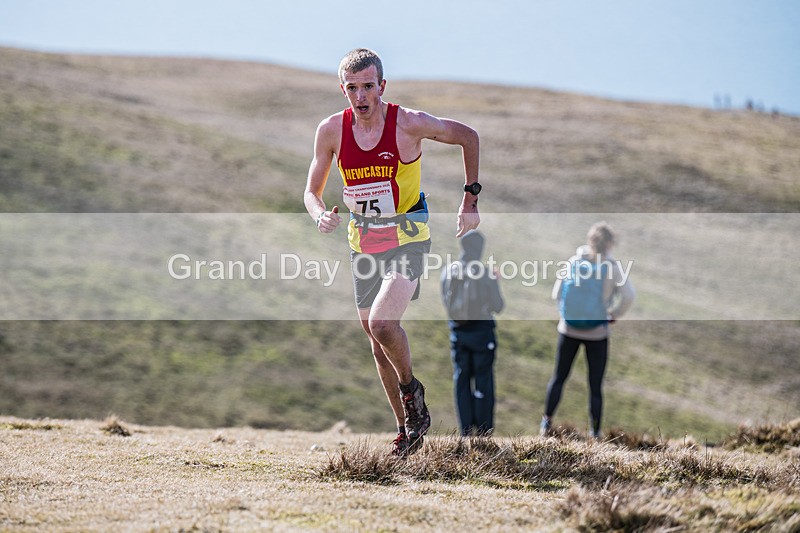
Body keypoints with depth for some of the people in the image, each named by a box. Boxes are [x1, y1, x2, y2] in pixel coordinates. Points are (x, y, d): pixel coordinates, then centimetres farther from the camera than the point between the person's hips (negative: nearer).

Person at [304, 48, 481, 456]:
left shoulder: (409, 123, -15)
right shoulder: (331, 131, -6)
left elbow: (468, 137, 0)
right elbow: (312, 191, 5)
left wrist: (470, 199, -1)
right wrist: (321, 215, -18)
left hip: (407, 238, -5)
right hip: (363, 243, 5)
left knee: (382, 323, -24)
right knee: (378, 342, 9)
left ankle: (411, 390, 4)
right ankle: (406, 427, 24)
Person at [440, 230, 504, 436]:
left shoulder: (448, 272, 1)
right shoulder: (486, 274, -11)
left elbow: (446, 302, 11)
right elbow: (497, 307, -7)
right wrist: (495, 283, 7)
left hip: (458, 329, 4)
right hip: (481, 329, -4)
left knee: (461, 380, 10)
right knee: (483, 382, 4)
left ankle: (466, 431, 9)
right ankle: (484, 432, 5)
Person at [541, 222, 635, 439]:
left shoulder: (573, 262, -4)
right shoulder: (612, 267, -11)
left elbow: (557, 294, 0)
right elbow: (628, 296, -22)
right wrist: (613, 315, -6)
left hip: (569, 329, 2)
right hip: (597, 333, -2)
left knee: (559, 377, 17)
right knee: (595, 385, 7)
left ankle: (547, 422, 17)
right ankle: (595, 432, 12)